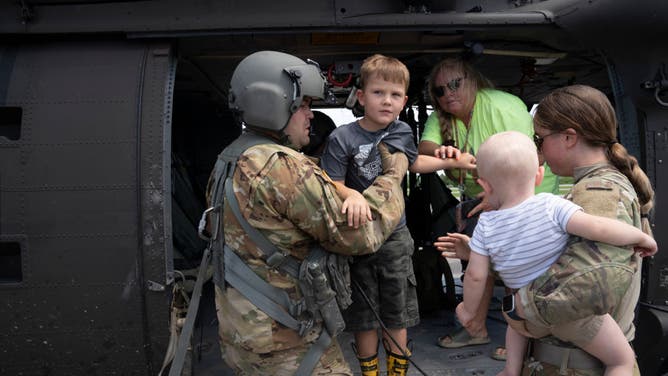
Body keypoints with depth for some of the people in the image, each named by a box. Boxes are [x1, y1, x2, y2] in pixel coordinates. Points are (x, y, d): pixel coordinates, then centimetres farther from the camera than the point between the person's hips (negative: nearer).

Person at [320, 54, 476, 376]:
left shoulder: (402, 132, 0)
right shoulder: (342, 138, -15)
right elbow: (333, 186, -17)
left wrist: (452, 162, 20)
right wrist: (352, 195, -38)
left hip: (395, 234, 4)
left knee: (397, 315, 14)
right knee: (364, 318, 11)